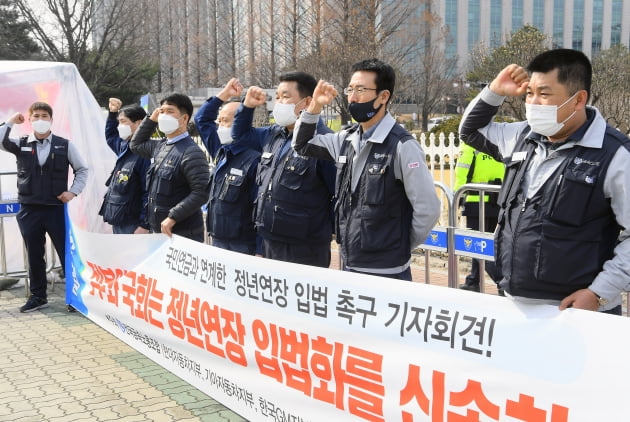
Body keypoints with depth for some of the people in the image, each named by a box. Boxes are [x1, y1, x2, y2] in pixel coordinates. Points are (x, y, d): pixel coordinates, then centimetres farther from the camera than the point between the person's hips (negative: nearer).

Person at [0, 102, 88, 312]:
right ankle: (38, 296, 23)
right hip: (29, 210, 2)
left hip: (56, 208, -2)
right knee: (34, 255, 11)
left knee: (67, 252, 2)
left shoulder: (65, 145, 1)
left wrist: (73, 191, -3)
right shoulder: (21, 144, 5)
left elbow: (82, 169, 7)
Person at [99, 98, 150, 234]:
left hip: (132, 226, -10)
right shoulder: (124, 148, 10)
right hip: (117, 223, 10)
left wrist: (144, 225, -21)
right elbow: (110, 136, 35)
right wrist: (113, 113, 24)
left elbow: (149, 193, -21)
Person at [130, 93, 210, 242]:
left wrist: (173, 217, -22)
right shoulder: (160, 146, 11)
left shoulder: (192, 152, -14)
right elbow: (136, 145, 30)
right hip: (157, 230, 8)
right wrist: (151, 119, 15)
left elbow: (201, 193, -20)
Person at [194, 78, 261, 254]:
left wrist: (260, 251, -19)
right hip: (217, 240, 8)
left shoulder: (255, 159, -15)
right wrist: (224, 94, 16)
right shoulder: (222, 152, 10)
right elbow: (202, 119, 25)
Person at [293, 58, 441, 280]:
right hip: (349, 266, 7)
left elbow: (427, 209, -15)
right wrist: (314, 106, 4)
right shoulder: (347, 140, 5)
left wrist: (401, 248, -2)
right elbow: (302, 145, 20)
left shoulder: (402, 145, -15)